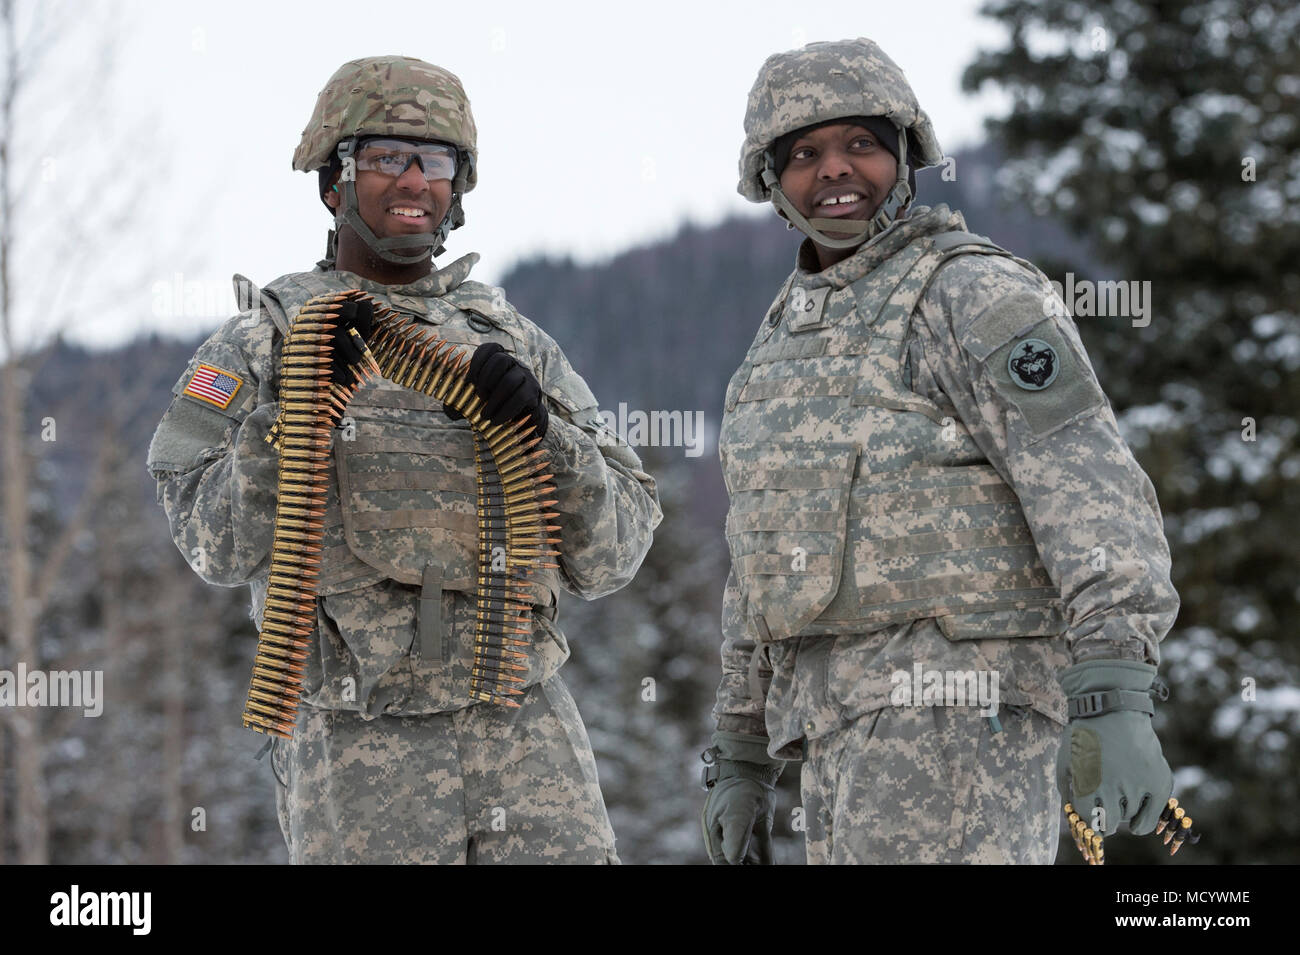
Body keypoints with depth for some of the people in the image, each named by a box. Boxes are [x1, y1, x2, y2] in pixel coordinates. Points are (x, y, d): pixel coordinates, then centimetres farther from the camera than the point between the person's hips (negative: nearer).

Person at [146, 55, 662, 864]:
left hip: (523, 728, 2)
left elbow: (611, 556, 7)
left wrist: (543, 428, -9)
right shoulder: (261, 344, 7)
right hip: (358, 747, -2)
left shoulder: (516, 347, 13)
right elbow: (219, 546, -5)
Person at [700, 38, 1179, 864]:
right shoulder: (793, 341, 20)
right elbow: (769, 564, 25)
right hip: (854, 726, 9)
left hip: (962, 699, -9)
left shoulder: (975, 295, -7)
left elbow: (1091, 495, -18)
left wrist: (1118, 700, -30)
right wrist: (742, 760, 22)